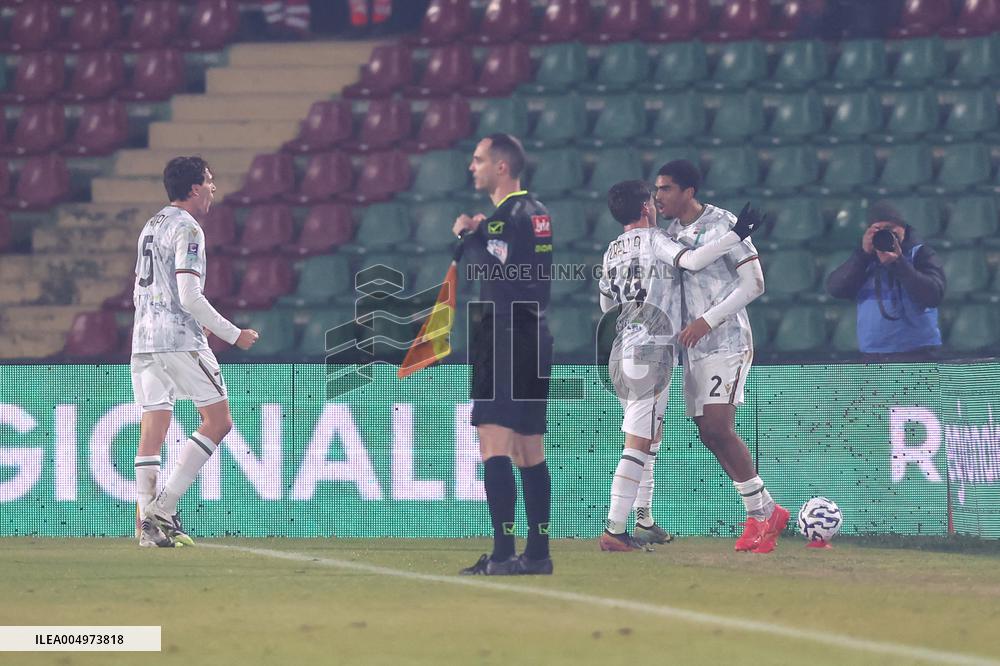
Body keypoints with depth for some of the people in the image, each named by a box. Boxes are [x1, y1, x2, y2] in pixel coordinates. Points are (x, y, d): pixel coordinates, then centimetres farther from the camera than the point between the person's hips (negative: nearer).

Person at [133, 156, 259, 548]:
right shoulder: (187, 229, -9)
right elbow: (190, 296, -16)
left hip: (144, 340, 9)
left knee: (152, 432, 5)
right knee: (218, 421, -1)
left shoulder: (151, 226, 18)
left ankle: (149, 526, 0)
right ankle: (164, 505, -10)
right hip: (180, 340, -8)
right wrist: (233, 335, -9)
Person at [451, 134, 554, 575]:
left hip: (507, 339, -10)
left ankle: (503, 553, -19)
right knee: (529, 451, 12)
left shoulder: (511, 217, -13)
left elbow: (492, 272, -17)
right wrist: (473, 234, 8)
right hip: (532, 337, 10)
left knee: (494, 447, -13)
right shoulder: (535, 212, 17)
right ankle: (538, 554, 14)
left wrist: (468, 235, -3)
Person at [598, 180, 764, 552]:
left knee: (647, 440, 18)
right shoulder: (652, 239, -5)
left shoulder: (612, 251, 14)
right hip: (651, 351, -8)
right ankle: (613, 531, -16)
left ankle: (644, 526, 21)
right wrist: (737, 234, -18)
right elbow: (692, 260, -23)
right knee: (638, 444, -10)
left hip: (621, 354, 8)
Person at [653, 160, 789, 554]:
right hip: (693, 347, 8)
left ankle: (762, 513, -7)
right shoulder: (669, 233, 13)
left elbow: (754, 284, -10)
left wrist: (707, 321, -16)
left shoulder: (722, 225, -8)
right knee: (709, 434, 2)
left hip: (726, 341, -7)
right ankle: (764, 513, 11)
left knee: (719, 428, -17)